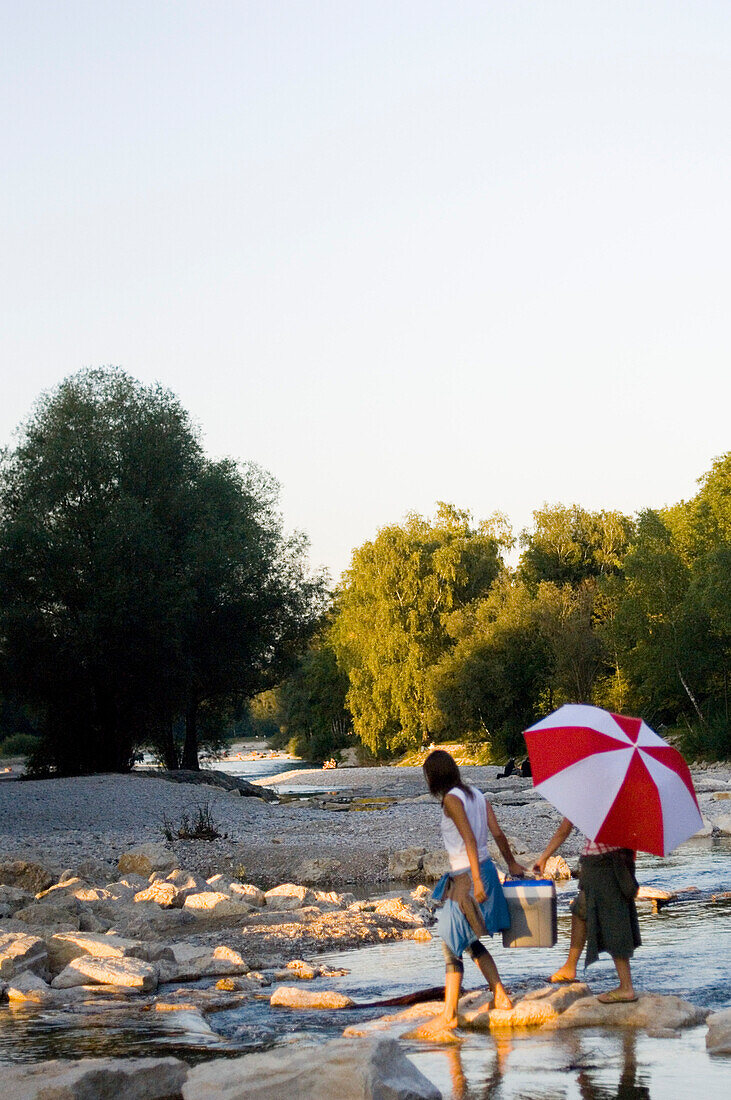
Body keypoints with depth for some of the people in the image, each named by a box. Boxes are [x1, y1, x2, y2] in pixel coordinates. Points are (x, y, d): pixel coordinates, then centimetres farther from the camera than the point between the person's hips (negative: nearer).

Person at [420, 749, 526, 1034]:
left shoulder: (451, 799, -13)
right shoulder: (476, 794, 10)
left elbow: (470, 840, -19)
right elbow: (498, 833, 11)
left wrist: (476, 881, -22)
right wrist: (512, 863, 24)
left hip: (467, 876, -9)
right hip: (484, 869, 9)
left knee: (452, 944, -4)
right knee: (469, 941, 20)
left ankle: (449, 1015, -2)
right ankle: (501, 996, 21)